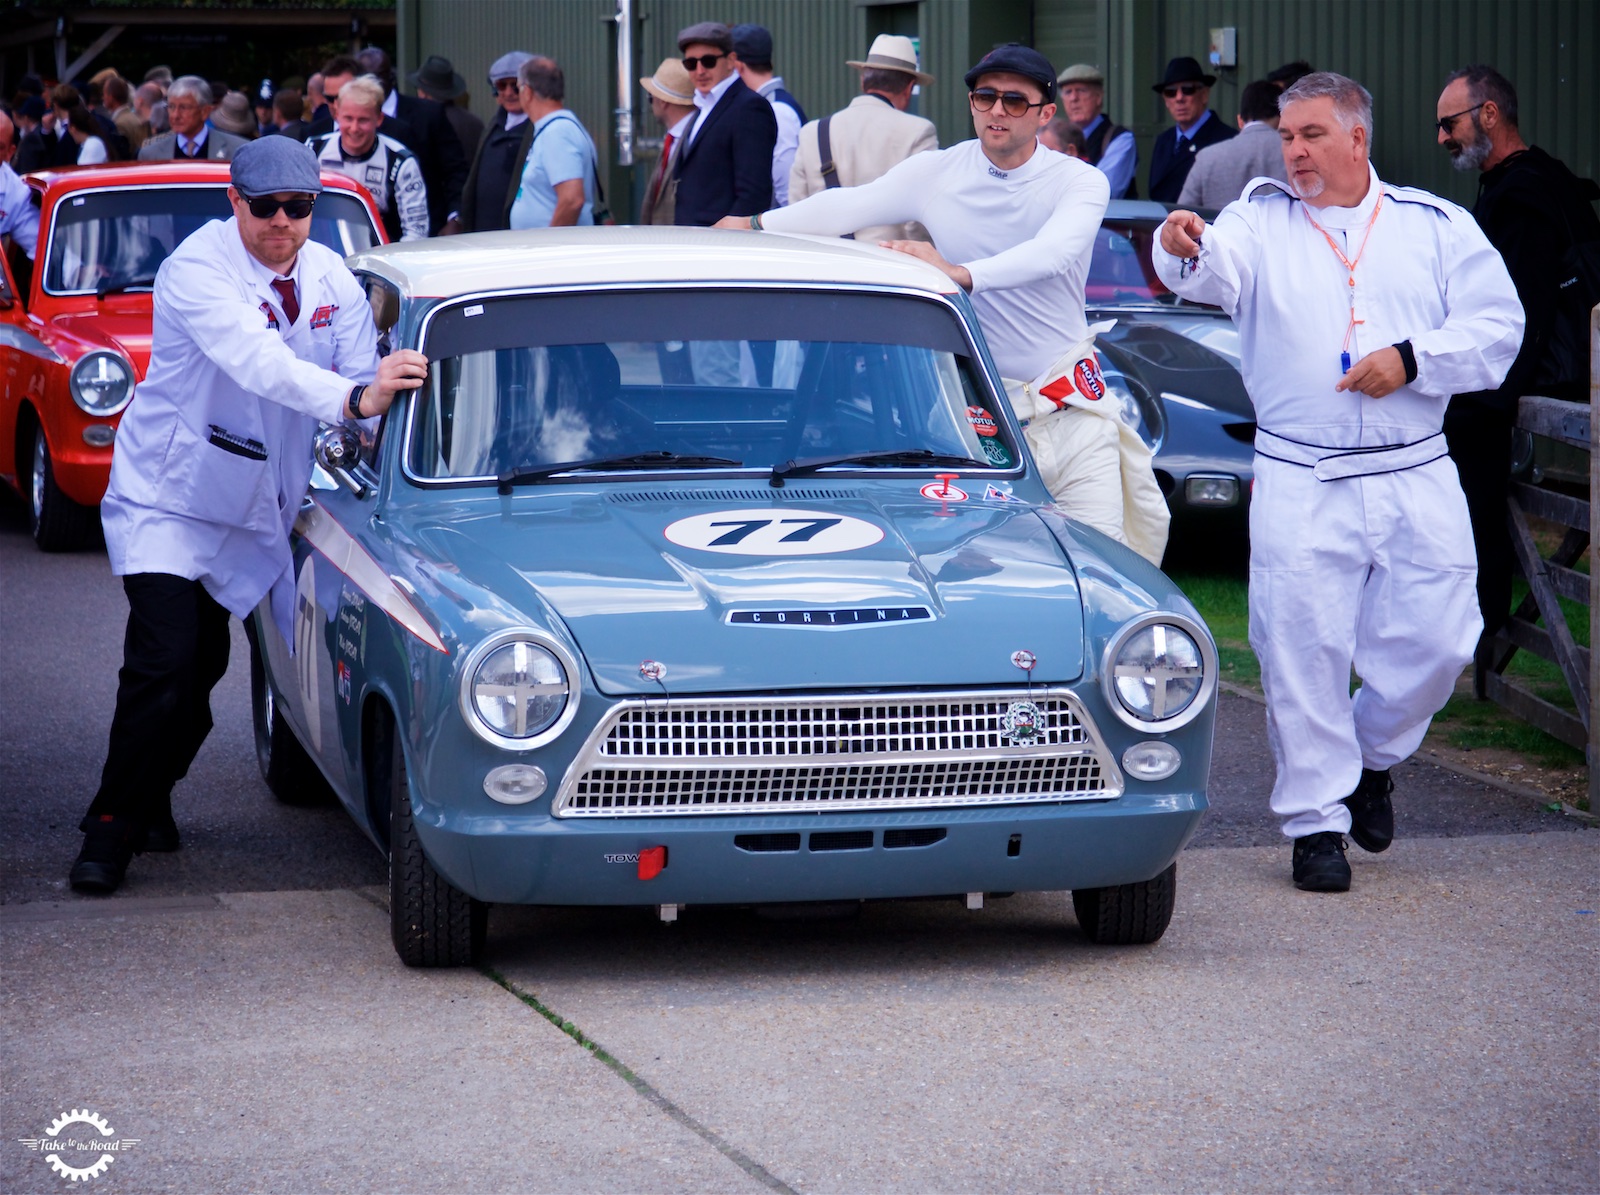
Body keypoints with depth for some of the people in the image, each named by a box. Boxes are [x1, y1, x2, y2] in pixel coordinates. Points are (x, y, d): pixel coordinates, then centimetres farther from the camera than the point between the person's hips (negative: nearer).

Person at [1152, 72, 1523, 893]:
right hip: (1300, 481, -1)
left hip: (1417, 479, 1)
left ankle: (1371, 756, 28)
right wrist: (1184, 253, -40)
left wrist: (1411, 360, -11)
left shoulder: (1436, 226, 9)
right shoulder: (1262, 222, 6)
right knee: (1303, 651, -4)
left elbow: (1498, 326, 4)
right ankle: (1316, 819, 7)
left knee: (1436, 640, 1)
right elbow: (1214, 273, -15)